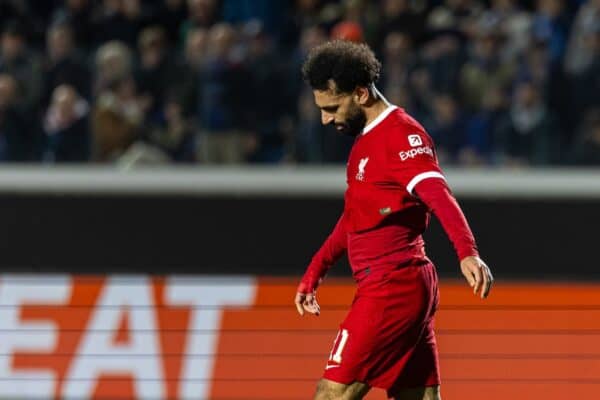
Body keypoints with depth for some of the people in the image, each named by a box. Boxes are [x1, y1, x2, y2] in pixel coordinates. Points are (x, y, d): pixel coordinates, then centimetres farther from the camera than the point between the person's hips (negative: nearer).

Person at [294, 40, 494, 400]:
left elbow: (438, 195, -28)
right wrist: (315, 272, 32)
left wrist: (468, 252, -43)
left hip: (391, 287, -10)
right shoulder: (366, 139, 18)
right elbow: (355, 218, 31)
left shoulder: (402, 134, -13)